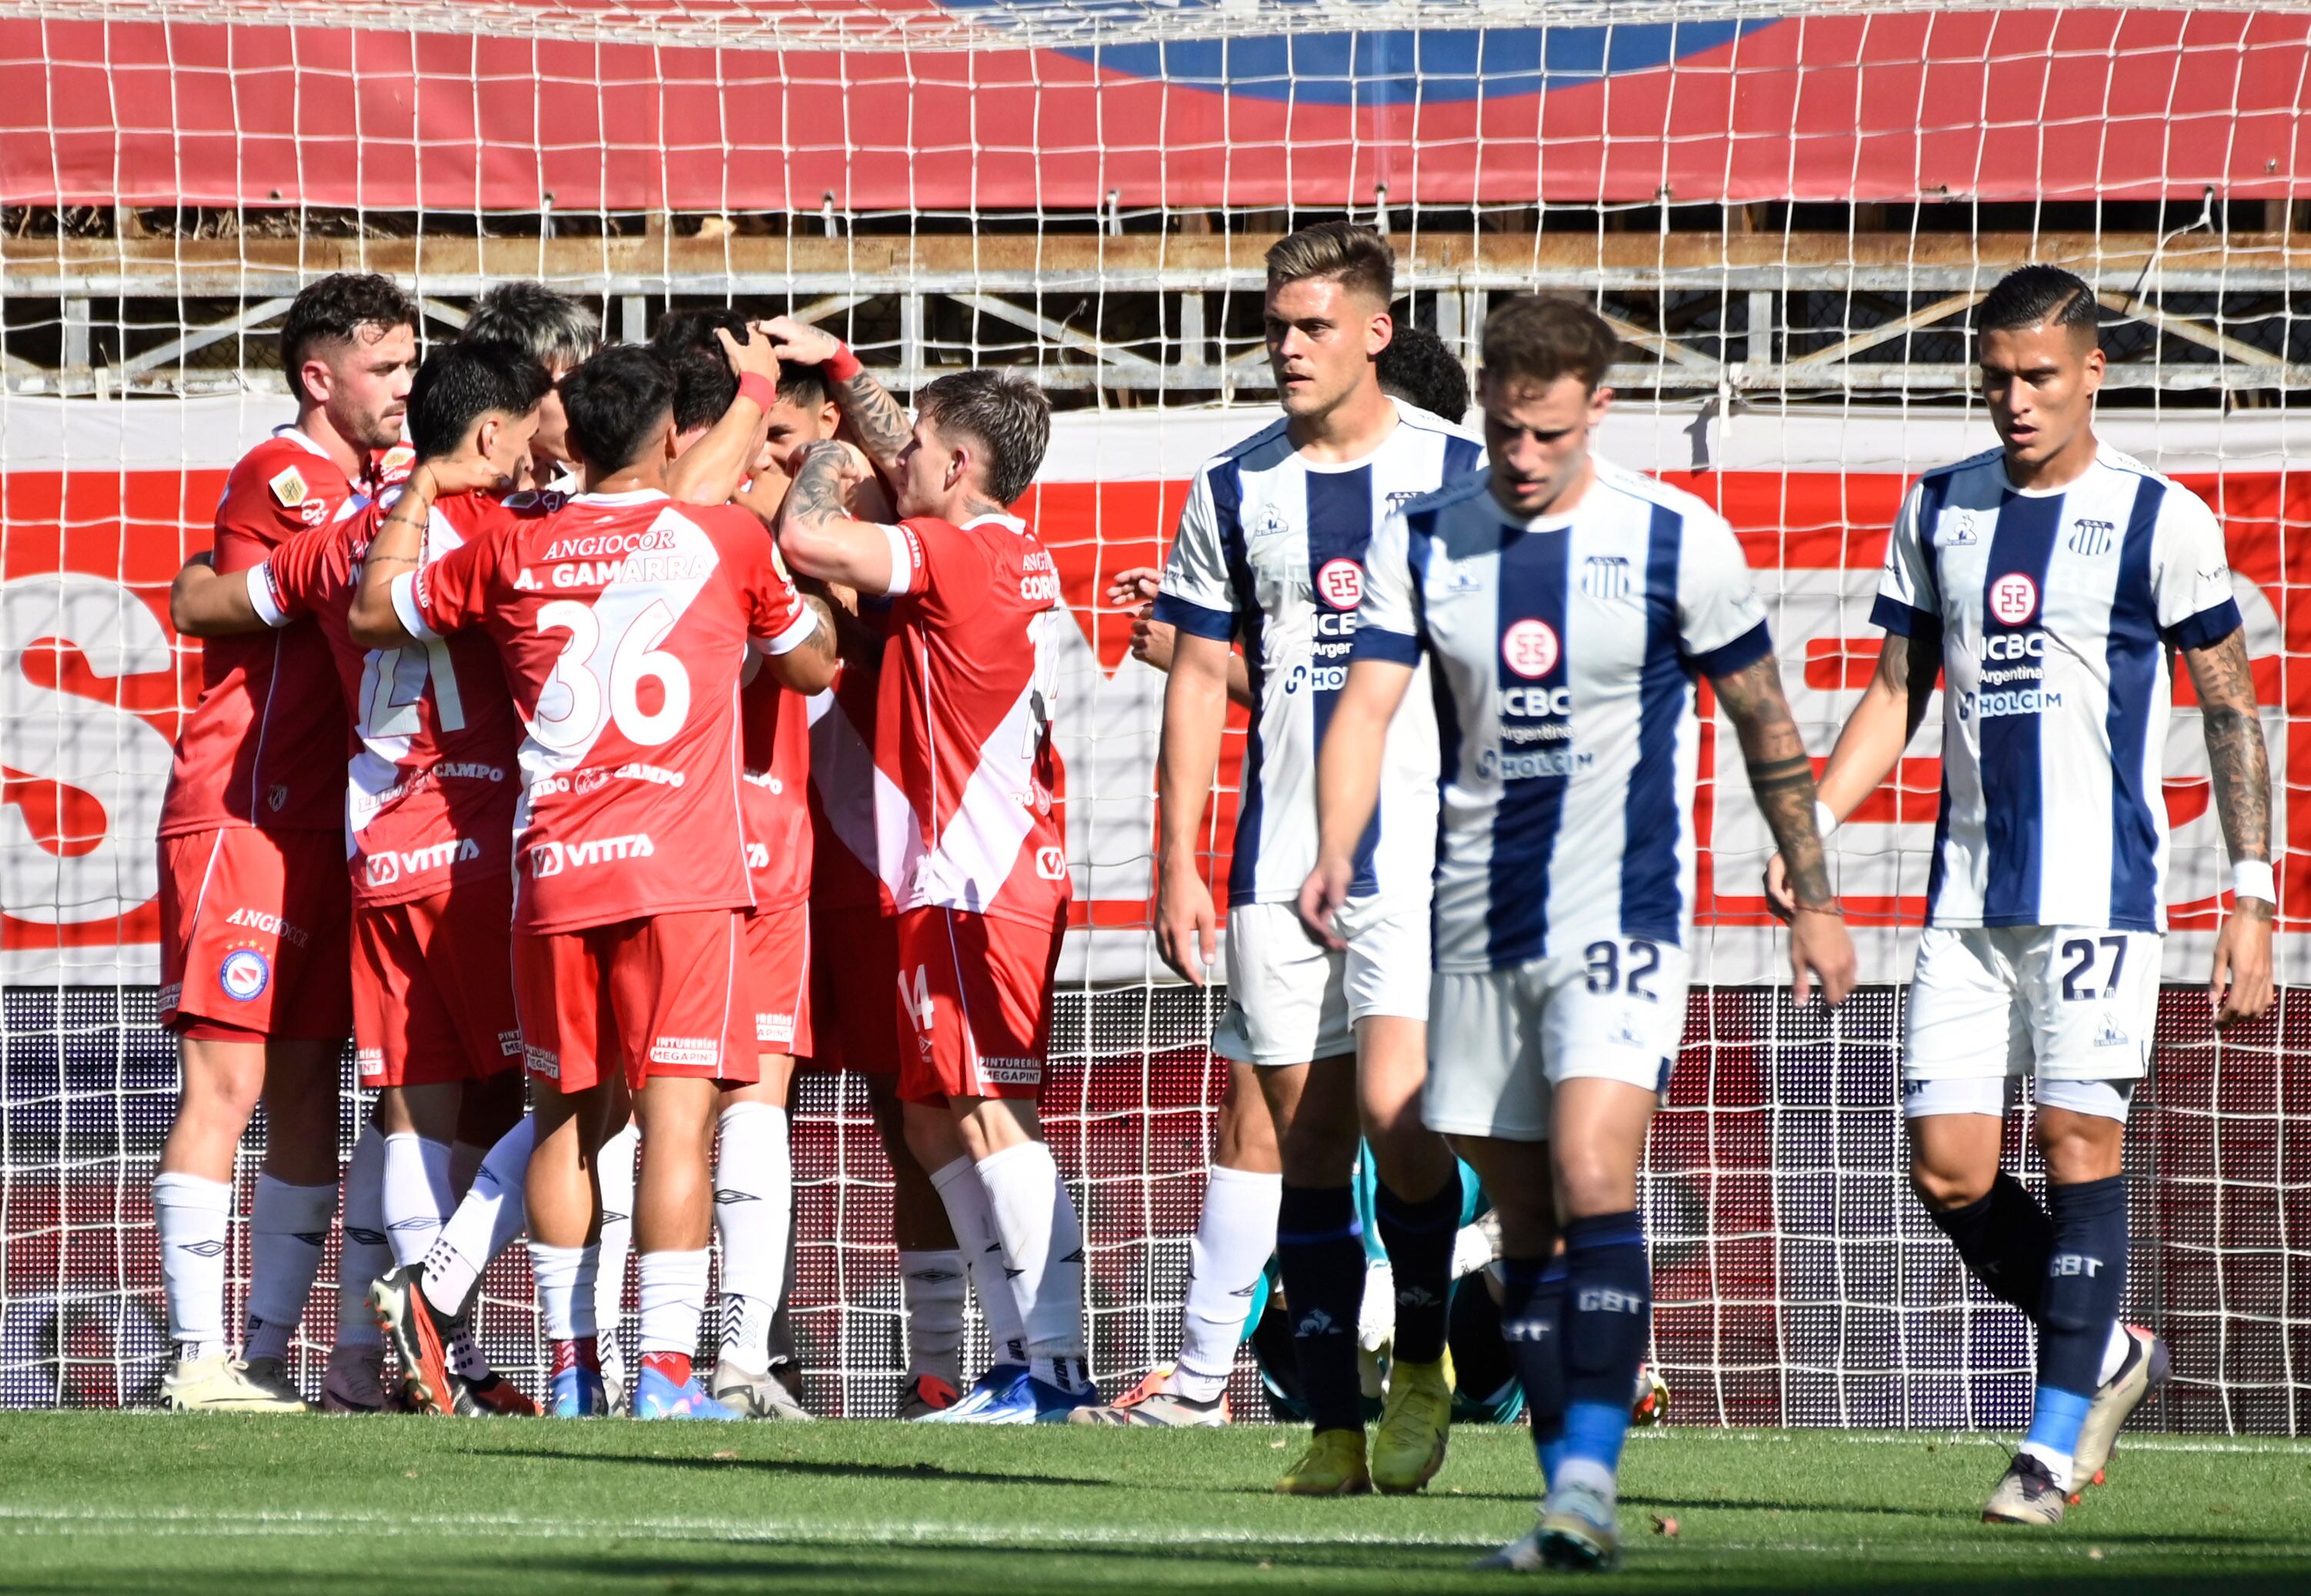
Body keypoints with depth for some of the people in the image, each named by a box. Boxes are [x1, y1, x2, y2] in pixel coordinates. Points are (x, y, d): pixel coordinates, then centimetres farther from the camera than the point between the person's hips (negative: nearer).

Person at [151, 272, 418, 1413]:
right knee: (228, 1080, -11)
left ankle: (266, 1358, 6)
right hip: (243, 820, -9)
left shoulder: (361, 491, 20)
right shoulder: (281, 477, -7)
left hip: (322, 830, 9)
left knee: (307, 1093, 5)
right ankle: (199, 1360, -12)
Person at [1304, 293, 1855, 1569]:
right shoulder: (1422, 543, 3)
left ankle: (1589, 1476, -22)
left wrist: (1813, 899, 10)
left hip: (1622, 920, -4)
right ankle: (1568, 1507, 13)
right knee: (1523, 1222, 6)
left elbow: (1764, 722, 7)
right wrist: (1335, 853, -23)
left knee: (1592, 1177, -21)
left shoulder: (1677, 542, -3)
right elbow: (1367, 705, -5)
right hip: (1479, 927, 4)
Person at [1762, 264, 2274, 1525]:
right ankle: (2108, 1352, 21)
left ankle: (2055, 1438, -3)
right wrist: (1810, 827, 2)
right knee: (1947, 1170, -1)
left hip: (2100, 888, -5)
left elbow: (2232, 711, 1)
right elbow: (1897, 693, 17)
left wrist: (2252, 898, -4)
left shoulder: (2159, 520, -2)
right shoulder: (1938, 512, 11)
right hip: (1968, 892, 5)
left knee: (2079, 1141, -10)